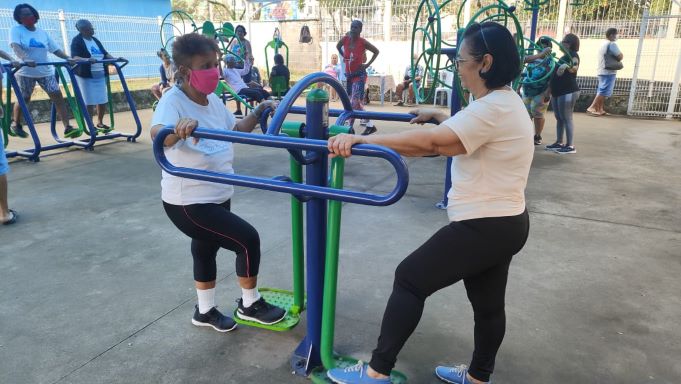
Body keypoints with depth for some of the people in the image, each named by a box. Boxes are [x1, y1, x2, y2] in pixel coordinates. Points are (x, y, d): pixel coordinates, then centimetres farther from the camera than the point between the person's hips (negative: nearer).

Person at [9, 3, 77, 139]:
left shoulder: (42, 33, 10)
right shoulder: (16, 30, -4)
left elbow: (55, 49, 8)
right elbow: (15, 46, -21)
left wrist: (68, 58, -10)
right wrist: (25, 59, -41)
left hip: (46, 71, 3)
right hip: (25, 72, -3)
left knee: (58, 96, -9)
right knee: (23, 99, 4)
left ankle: (67, 128, -12)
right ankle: (16, 124, 29)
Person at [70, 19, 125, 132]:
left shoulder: (95, 40, 15)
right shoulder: (77, 41, -6)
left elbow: (105, 54, 17)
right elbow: (75, 57, -19)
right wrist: (87, 59, -37)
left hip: (100, 74, 7)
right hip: (85, 75, -7)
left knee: (103, 100, 8)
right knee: (87, 102, -4)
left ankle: (100, 122, 24)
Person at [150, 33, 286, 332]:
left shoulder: (213, 100, 2)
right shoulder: (173, 101, -22)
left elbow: (235, 130, 19)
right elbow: (157, 134, -43)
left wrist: (258, 112, 8)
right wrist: (179, 129, -63)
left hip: (218, 195, 9)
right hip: (188, 202, -9)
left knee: (207, 248, 22)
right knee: (247, 239, -10)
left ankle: (205, 311, 44)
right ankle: (250, 305, 14)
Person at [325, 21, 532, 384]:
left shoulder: (493, 109, -22)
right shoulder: (504, 102, 11)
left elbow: (430, 143, -33)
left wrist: (362, 139, -35)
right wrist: (436, 114, 35)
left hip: (485, 227, -11)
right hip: (504, 222, 11)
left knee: (410, 279, -3)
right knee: (488, 303, 21)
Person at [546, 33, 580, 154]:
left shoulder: (572, 55, -10)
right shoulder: (564, 56, 19)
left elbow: (575, 67, -31)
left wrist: (567, 66, -50)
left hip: (568, 92, -10)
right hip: (558, 92, 10)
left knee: (566, 118, -10)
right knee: (558, 118, 12)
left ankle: (570, 146, -7)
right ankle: (559, 142, 19)